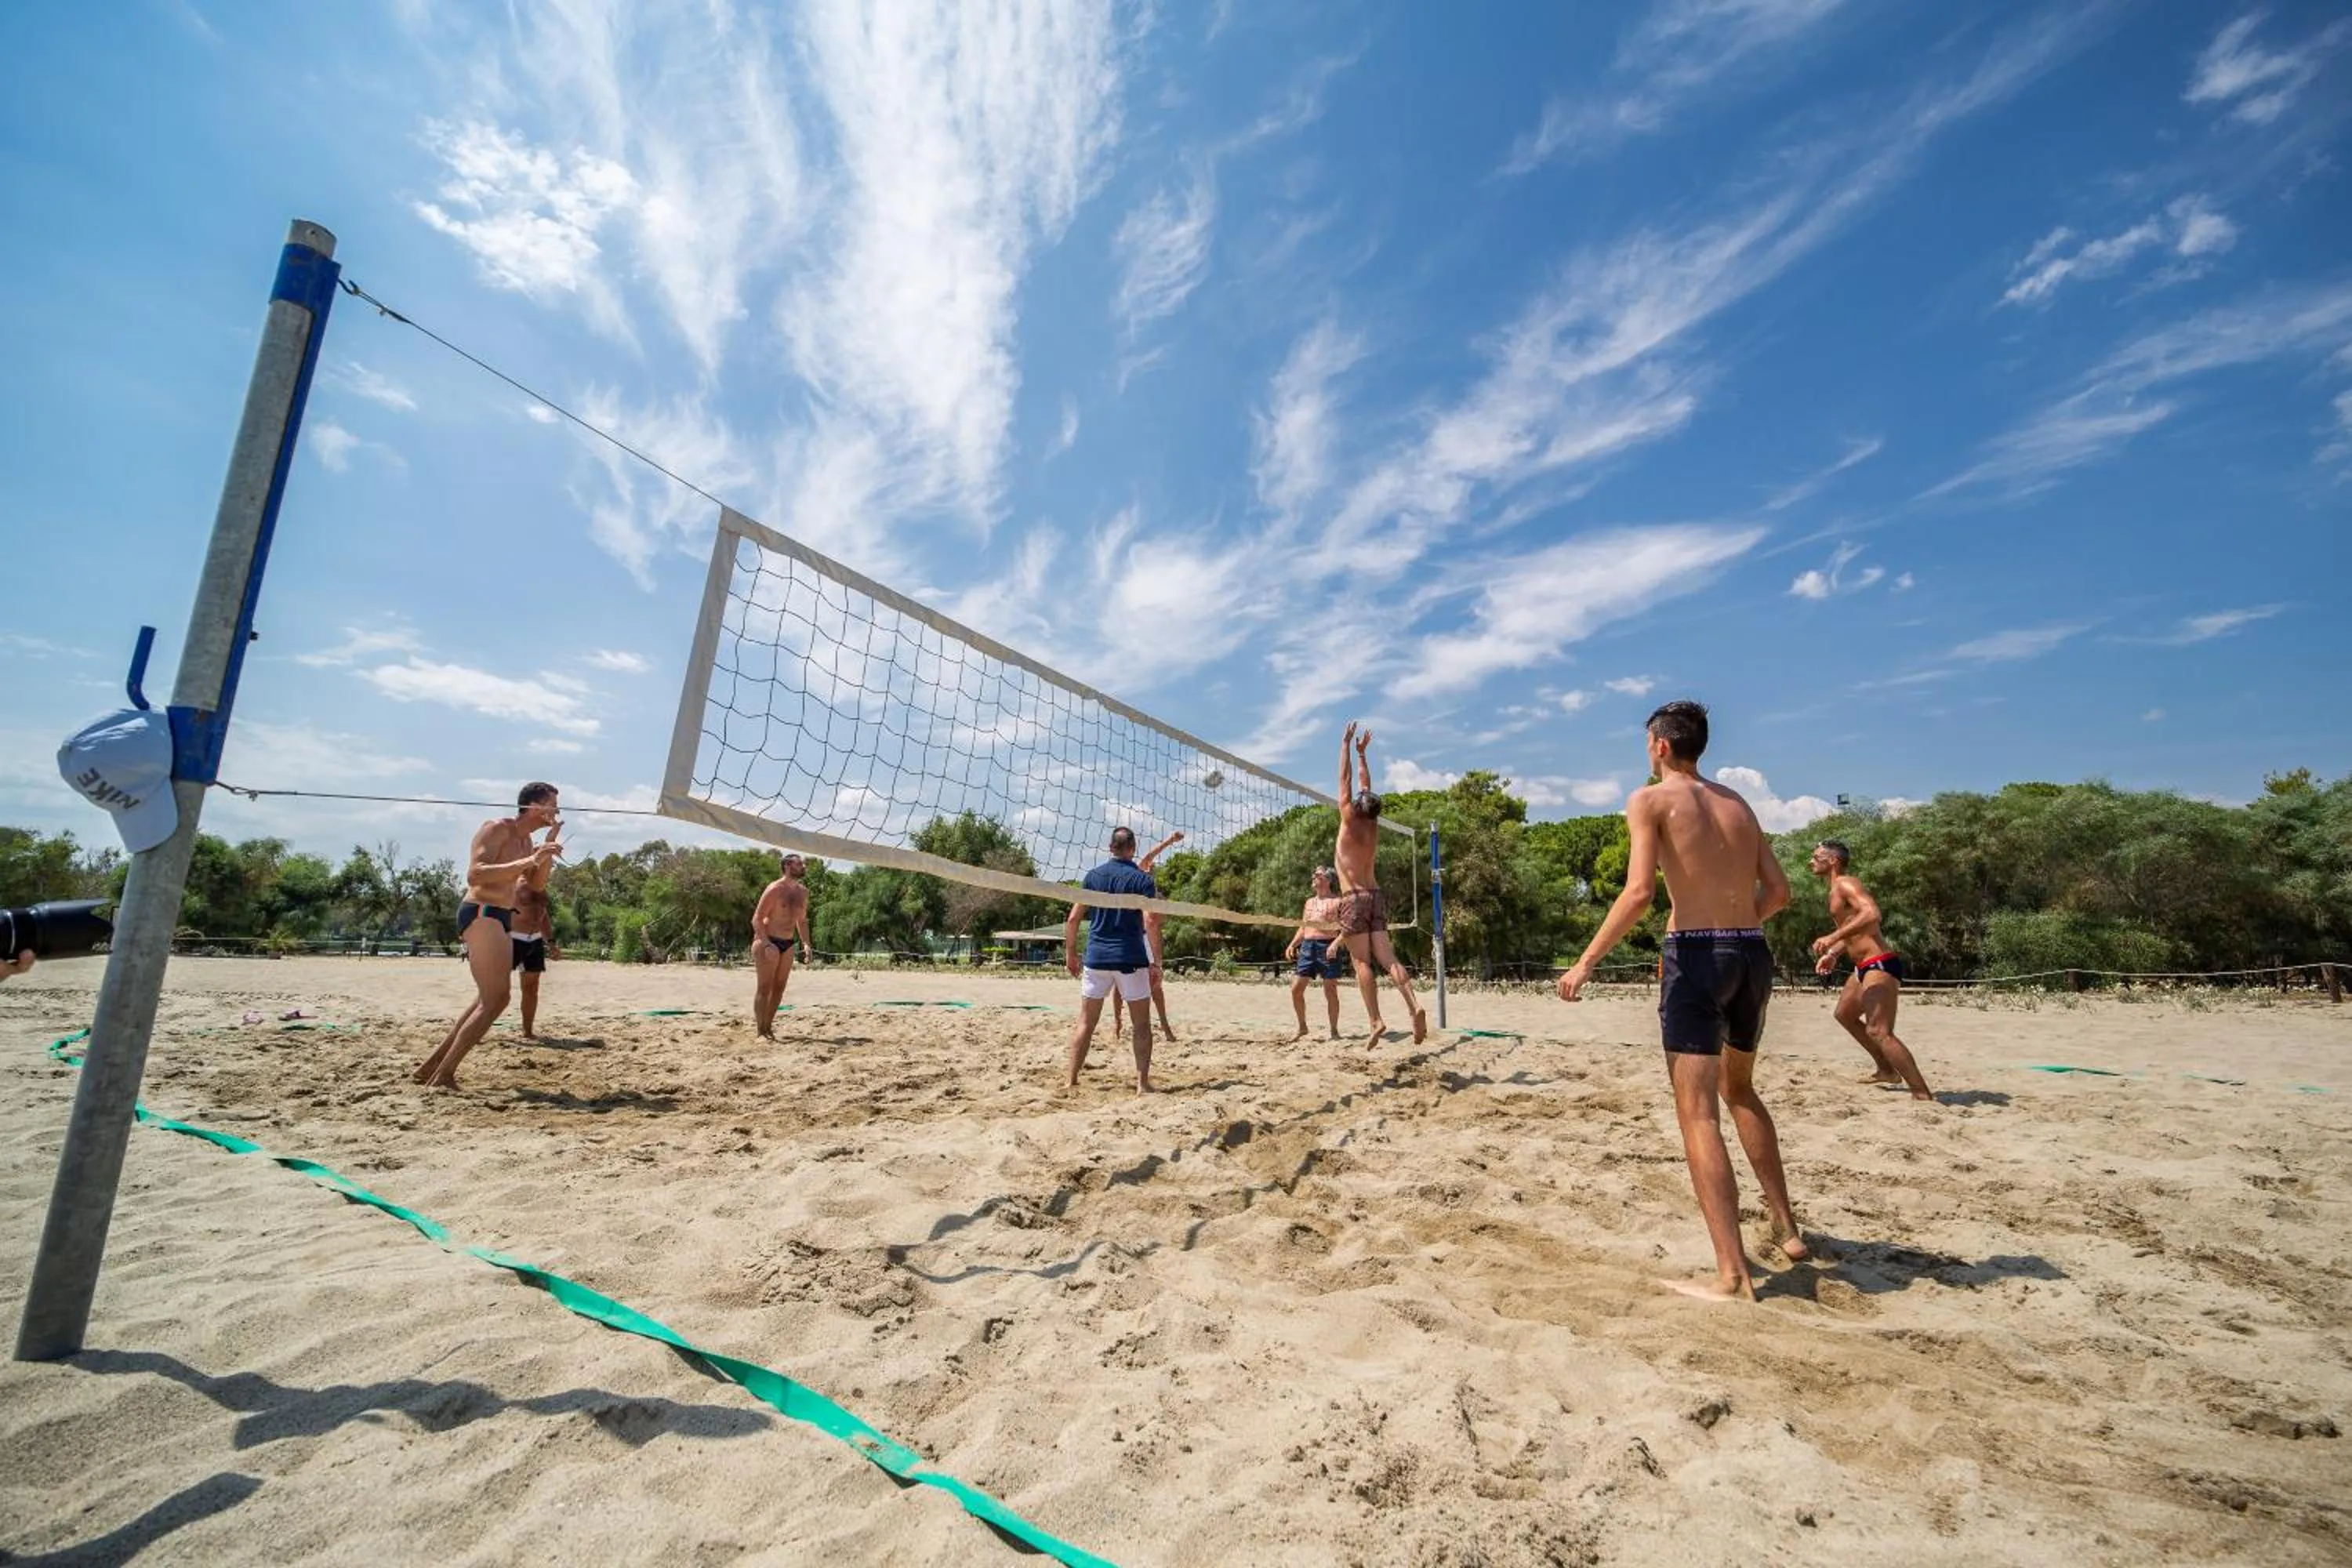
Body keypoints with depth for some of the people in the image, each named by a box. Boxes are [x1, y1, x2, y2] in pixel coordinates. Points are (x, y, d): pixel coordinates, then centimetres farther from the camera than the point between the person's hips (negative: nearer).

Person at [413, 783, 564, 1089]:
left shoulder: (526, 840, 16)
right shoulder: (496, 829, -11)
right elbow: (475, 875, -25)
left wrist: (545, 855, 10)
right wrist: (529, 861, -32)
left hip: (500, 918, 10)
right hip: (481, 914, -10)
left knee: (489, 999, 16)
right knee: (496, 999, -15)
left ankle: (431, 1067, 24)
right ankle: (442, 1076, -11)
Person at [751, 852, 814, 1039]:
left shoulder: (803, 892, 10)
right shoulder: (774, 889, -13)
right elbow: (757, 919, -16)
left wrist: (805, 943, 6)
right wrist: (767, 944, -25)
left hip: (788, 944, 7)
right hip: (767, 942, -7)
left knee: (779, 987, 9)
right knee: (765, 987, -5)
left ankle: (768, 1026, 18)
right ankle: (761, 1031, -2)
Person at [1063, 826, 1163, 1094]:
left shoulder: (1093, 875, 6)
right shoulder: (1142, 878, -4)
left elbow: (1072, 918, 4)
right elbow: (1150, 923, -14)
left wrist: (1071, 953, 13)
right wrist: (1156, 961, -9)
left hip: (1096, 958, 3)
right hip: (1131, 960, -3)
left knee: (1085, 1022, 11)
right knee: (1141, 1024, 7)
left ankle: (1072, 1080, 13)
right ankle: (1143, 1083, 4)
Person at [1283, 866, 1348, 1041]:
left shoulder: (1337, 902, -1)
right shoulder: (1310, 902, 18)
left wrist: (1335, 944, -23)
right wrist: (1292, 945, 10)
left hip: (1327, 947, -6)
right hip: (1307, 947, 6)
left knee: (1330, 991, -1)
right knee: (1296, 989, 1)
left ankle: (1334, 1030, 11)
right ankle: (1302, 1027, 17)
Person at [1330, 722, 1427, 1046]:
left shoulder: (1350, 821, -4)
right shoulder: (1374, 825, 10)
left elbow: (1347, 781, 2)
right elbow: (1366, 786, 20)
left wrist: (1347, 745, 9)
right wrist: (1362, 753, 30)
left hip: (1354, 898, -6)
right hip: (1375, 896, 6)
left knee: (1363, 962, -7)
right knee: (1386, 958, -2)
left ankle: (1376, 1021, -14)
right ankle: (1414, 1006, -19)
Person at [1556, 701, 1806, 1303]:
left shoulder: (1651, 799, -3)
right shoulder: (1738, 804, 16)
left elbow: (1639, 891, -14)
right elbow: (1779, 891, 14)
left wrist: (1587, 962, -10)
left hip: (1697, 956, -7)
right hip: (1753, 955, 7)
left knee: (1698, 1112, -4)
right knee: (1740, 1089, 27)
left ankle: (1733, 1276, -6)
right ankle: (1785, 1226, 36)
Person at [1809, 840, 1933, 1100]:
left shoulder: (1845, 884, -13)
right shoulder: (1836, 890, 18)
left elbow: (1872, 914, -31)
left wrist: (1833, 937, -33)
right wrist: (1832, 954, 19)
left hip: (1880, 965, -11)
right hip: (1865, 967, 11)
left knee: (1879, 1032, -18)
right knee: (1845, 1014, 25)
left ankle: (1922, 1094, -16)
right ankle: (1887, 1070, 34)